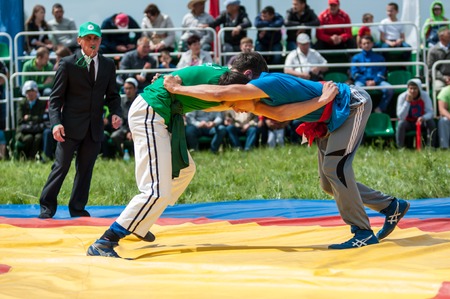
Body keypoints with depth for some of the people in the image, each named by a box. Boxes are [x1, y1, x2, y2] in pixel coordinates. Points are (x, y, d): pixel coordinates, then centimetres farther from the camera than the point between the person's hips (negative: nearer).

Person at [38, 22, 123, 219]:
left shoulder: (108, 65, 8)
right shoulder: (68, 64, -3)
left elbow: (112, 95, 14)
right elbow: (56, 97, -3)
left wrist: (116, 113, -7)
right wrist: (56, 122, -16)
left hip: (94, 127, 4)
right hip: (71, 126, -4)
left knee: (85, 169, 8)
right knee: (61, 166, -3)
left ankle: (78, 209, 17)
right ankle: (47, 207, 6)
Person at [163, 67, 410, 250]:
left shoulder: (266, 83, -28)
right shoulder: (260, 101, -3)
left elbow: (220, 94, -38)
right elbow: (283, 114, -24)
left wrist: (177, 88, -31)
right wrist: (322, 100, -33)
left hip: (353, 103, -10)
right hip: (332, 119, 10)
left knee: (334, 167, -22)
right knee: (329, 183, 6)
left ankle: (363, 232, -14)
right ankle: (392, 207, 18)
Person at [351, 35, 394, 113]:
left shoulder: (379, 57, 22)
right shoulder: (356, 58, 20)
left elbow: (382, 72, 10)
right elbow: (354, 73, 8)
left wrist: (375, 81, -10)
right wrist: (366, 82, -8)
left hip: (376, 81, 1)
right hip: (362, 81, -1)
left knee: (389, 89, -31)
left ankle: (380, 109, -16)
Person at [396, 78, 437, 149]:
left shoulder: (424, 95, -16)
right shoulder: (402, 97, -20)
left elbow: (430, 112, -19)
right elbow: (400, 117, -27)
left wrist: (423, 118, -42)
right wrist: (407, 102, -36)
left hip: (421, 122, 1)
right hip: (408, 123, -1)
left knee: (431, 122, -27)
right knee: (401, 123, -32)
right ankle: (400, 148, -27)